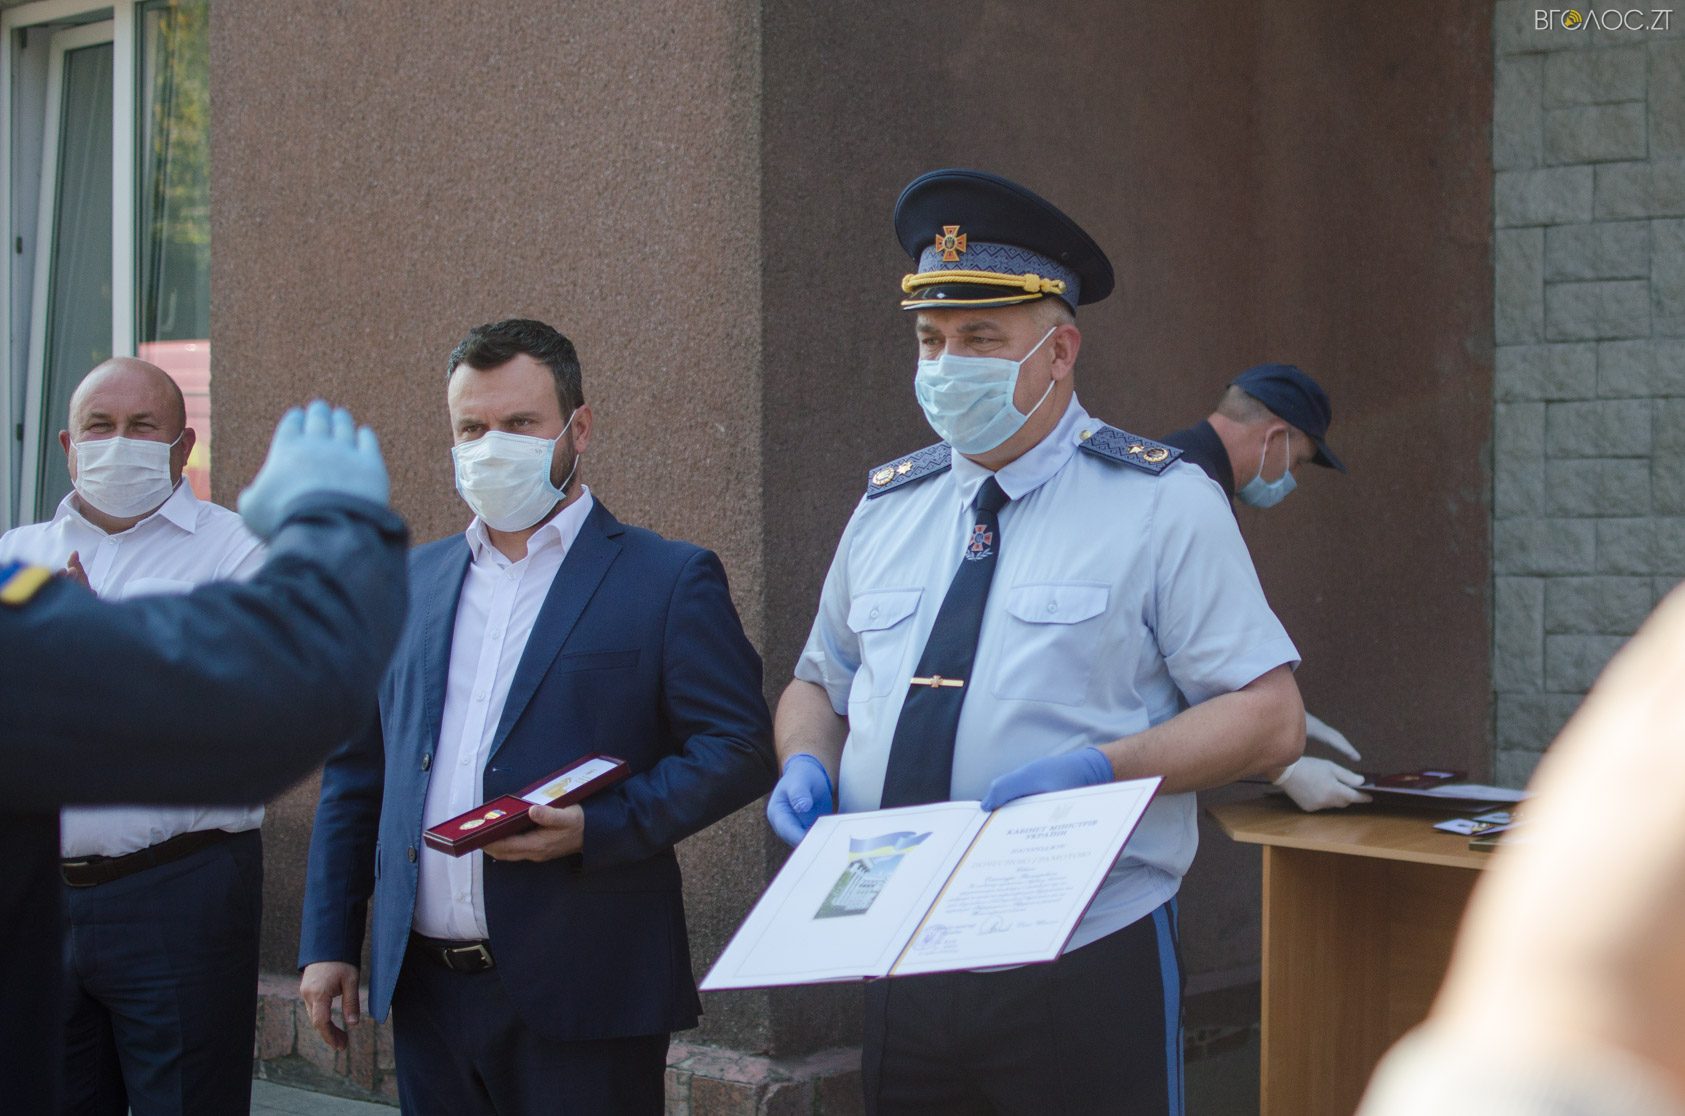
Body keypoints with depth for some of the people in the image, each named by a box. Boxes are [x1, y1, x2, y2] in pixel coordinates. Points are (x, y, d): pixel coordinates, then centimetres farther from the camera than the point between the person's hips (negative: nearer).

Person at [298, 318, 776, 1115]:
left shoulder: (668, 581, -1)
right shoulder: (411, 584, 14)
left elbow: (741, 749, -8)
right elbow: (355, 772, 16)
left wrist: (598, 828, -20)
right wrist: (327, 944, 10)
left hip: (584, 992, -4)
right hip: (426, 988, 5)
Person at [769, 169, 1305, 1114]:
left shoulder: (1162, 504, -5)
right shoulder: (888, 507, 10)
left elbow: (1270, 720, -8)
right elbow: (820, 682, 21)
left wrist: (1096, 770, -21)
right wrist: (807, 764, -1)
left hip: (1089, 977, -4)